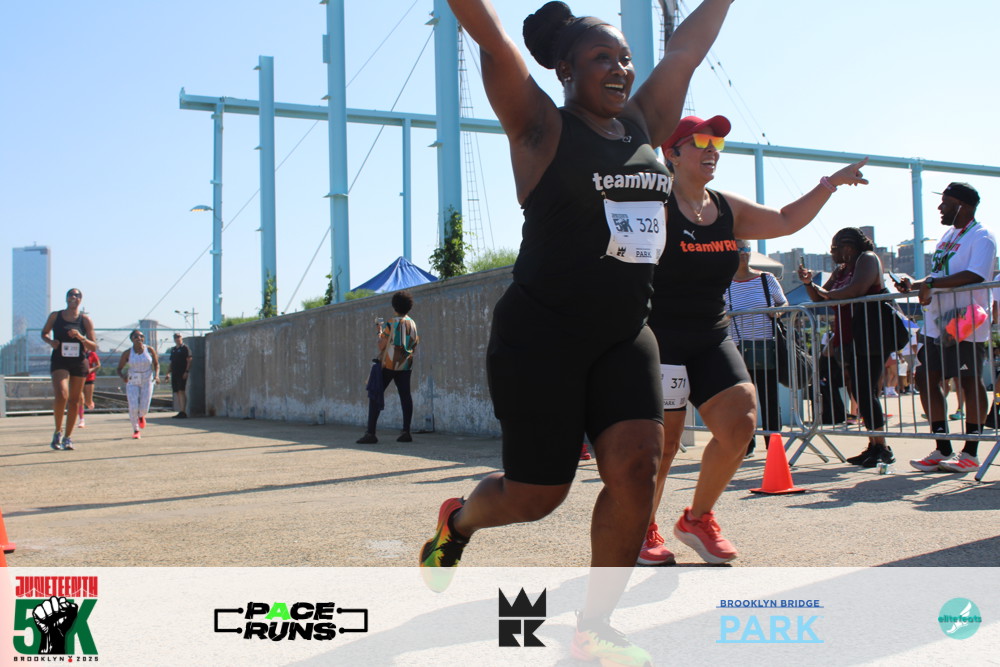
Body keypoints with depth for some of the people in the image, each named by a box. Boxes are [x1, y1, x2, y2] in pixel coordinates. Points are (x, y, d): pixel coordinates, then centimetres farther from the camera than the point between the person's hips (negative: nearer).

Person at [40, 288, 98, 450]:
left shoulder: (85, 319, 2)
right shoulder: (55, 316, 4)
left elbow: (93, 347, 2)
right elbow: (44, 333, 19)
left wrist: (81, 337, -17)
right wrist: (50, 341, -3)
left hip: (79, 363, 1)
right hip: (59, 362, -1)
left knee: (74, 401, 6)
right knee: (61, 395, -21)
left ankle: (68, 437, 19)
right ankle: (57, 432, -2)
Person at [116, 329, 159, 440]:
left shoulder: (150, 350, -4)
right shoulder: (127, 353, -7)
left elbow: (156, 364, 9)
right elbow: (119, 369, -1)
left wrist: (156, 375, -9)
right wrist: (122, 377, -22)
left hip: (147, 381, 1)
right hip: (132, 382, -1)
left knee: (144, 408, -3)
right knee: (133, 407, -10)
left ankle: (141, 416, 36)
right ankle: (135, 430, 11)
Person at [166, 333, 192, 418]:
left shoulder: (185, 348, -2)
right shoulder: (173, 349, 20)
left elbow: (189, 360, -8)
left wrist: (186, 371, -16)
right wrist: (168, 372, 16)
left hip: (182, 373, -7)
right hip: (174, 373, 7)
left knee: (181, 391, -14)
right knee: (177, 392, 6)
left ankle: (183, 412, -15)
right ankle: (180, 412, 10)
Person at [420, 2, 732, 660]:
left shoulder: (643, 125, 10)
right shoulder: (542, 129, -6)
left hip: (625, 335, 6)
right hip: (541, 335, -5)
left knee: (637, 467, -8)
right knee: (538, 494, 1)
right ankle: (458, 520, 36)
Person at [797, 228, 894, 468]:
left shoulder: (867, 259, -4)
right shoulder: (841, 270, 21)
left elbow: (856, 290, -22)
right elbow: (820, 299, 19)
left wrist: (828, 293, -8)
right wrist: (809, 283, 1)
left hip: (868, 341, -9)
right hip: (849, 341, 9)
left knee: (865, 392, -12)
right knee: (859, 393, 8)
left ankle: (882, 448, -9)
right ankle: (873, 446, 12)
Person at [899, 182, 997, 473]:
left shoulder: (982, 237, -9)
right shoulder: (947, 236, 18)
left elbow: (974, 276, -24)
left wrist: (930, 283, -26)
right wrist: (916, 284, 5)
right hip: (937, 324, 9)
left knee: (970, 383, -2)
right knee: (927, 379, 6)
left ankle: (971, 453, 6)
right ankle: (943, 450, 15)